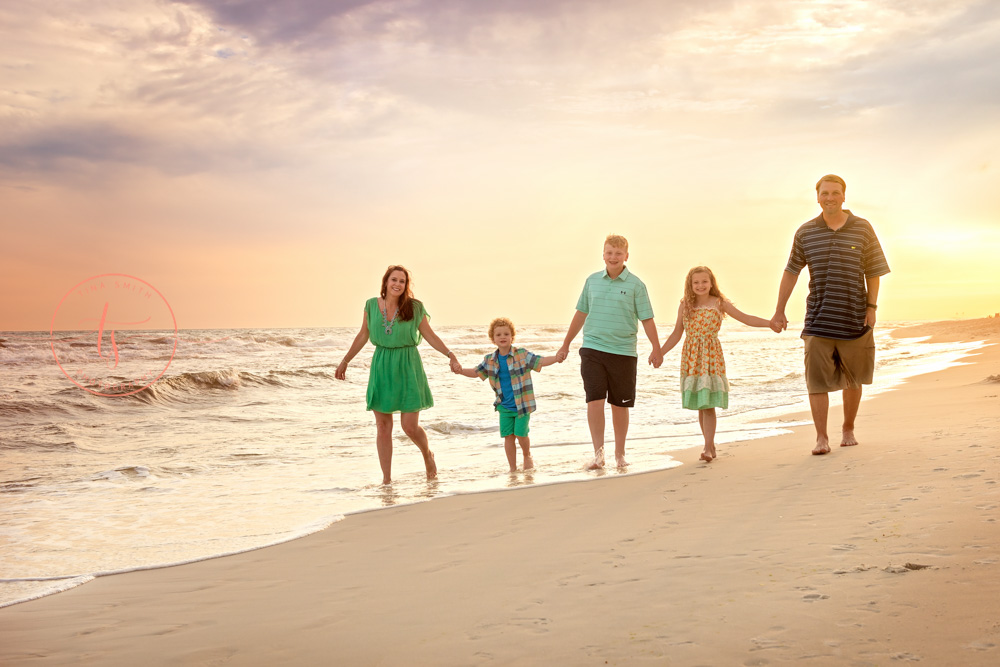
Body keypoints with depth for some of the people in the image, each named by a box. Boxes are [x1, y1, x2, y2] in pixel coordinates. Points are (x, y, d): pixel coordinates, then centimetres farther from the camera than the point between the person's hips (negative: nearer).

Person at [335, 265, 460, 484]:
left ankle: (428, 455, 27)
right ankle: (386, 478, 12)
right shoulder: (372, 305, 1)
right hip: (381, 368, 2)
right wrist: (345, 361, 14)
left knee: (410, 426, -5)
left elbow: (430, 335, 1)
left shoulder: (414, 308, -5)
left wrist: (450, 355, -9)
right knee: (383, 427, 3)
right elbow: (363, 336, 12)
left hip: (407, 368, -2)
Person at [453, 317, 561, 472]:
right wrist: (461, 371, -6)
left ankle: (527, 456, 27)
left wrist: (557, 357, -26)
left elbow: (541, 361, -10)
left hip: (522, 404, -3)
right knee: (508, 436, 1)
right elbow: (476, 372, 13)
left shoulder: (522, 355, -7)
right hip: (504, 406, 3)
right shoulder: (490, 360, 3)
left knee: (520, 433, -4)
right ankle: (513, 468, 14)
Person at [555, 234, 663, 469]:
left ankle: (620, 453, 21)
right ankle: (598, 453, -4)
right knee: (594, 401, -9)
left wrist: (656, 350, -7)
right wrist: (566, 345, 18)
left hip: (623, 352, -1)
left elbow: (647, 319, -1)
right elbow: (581, 313, 16)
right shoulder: (592, 281, 8)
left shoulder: (635, 285, -1)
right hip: (592, 349, 2)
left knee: (620, 404, 7)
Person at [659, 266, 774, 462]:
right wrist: (659, 353, 10)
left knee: (708, 405, -10)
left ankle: (708, 448, -10)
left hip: (711, 356, -2)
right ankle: (711, 446, 15)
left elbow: (746, 318, 6)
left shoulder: (719, 303, 3)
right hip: (691, 358, 2)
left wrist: (772, 323, -3)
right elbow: (676, 334, 15)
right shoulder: (685, 306, 8)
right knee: (700, 405, 4)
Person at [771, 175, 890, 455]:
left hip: (854, 318, 0)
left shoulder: (863, 229, 1)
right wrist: (779, 311, 8)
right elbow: (791, 272, 8)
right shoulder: (805, 232, 3)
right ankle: (822, 438, -3)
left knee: (852, 379, 11)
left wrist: (871, 307, -3)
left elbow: (873, 272, 5)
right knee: (817, 378, -7)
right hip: (818, 320, 0)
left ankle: (848, 429, 28)